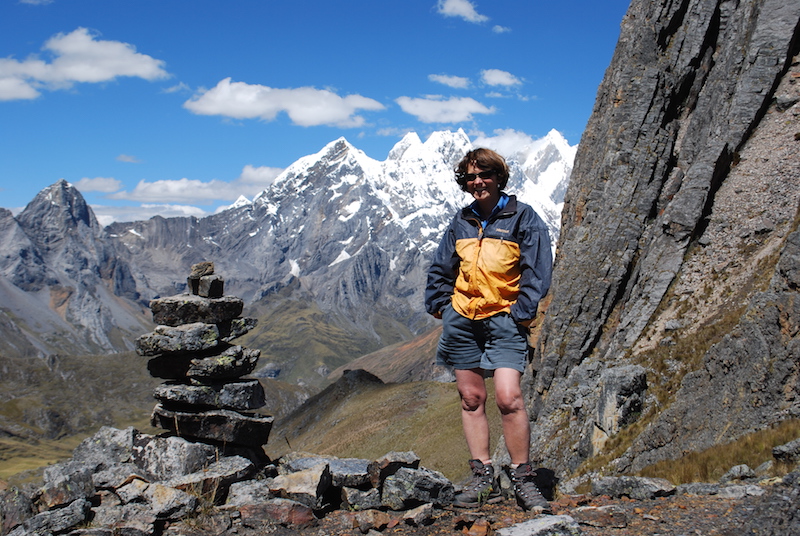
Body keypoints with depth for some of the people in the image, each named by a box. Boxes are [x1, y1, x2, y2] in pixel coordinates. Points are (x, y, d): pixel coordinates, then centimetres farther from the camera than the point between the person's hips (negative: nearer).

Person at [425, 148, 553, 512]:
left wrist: (520, 314, -12)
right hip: (461, 319, 5)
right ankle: (483, 479, 13)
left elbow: (537, 271, -5)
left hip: (503, 321, -5)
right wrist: (440, 305, 10)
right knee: (471, 398, 6)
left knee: (508, 398, -15)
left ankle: (523, 480, -2)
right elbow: (440, 270, 22)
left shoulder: (522, 217, -1)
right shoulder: (461, 222, 13)